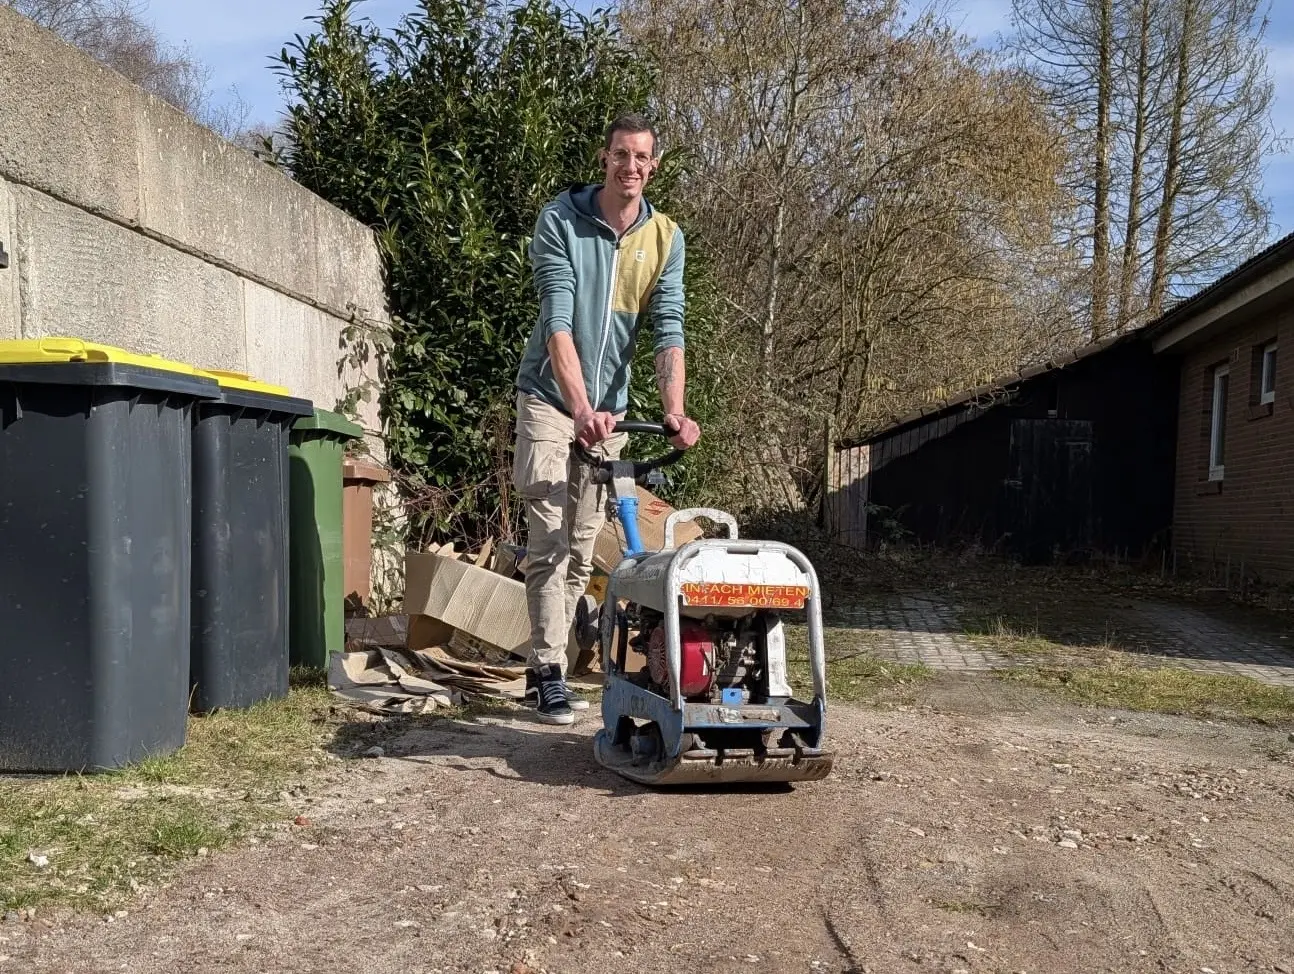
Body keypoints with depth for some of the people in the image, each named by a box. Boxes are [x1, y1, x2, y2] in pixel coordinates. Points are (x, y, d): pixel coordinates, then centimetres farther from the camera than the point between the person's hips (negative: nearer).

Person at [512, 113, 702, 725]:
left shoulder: (665, 238, -1)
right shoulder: (559, 221, -12)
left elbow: (668, 328, -8)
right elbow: (558, 320, -21)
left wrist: (674, 410, -24)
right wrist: (580, 407, -33)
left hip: (609, 405, 4)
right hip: (551, 397, -4)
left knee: (582, 547, 9)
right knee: (549, 539, -10)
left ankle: (543, 665, 20)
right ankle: (548, 673, -6)